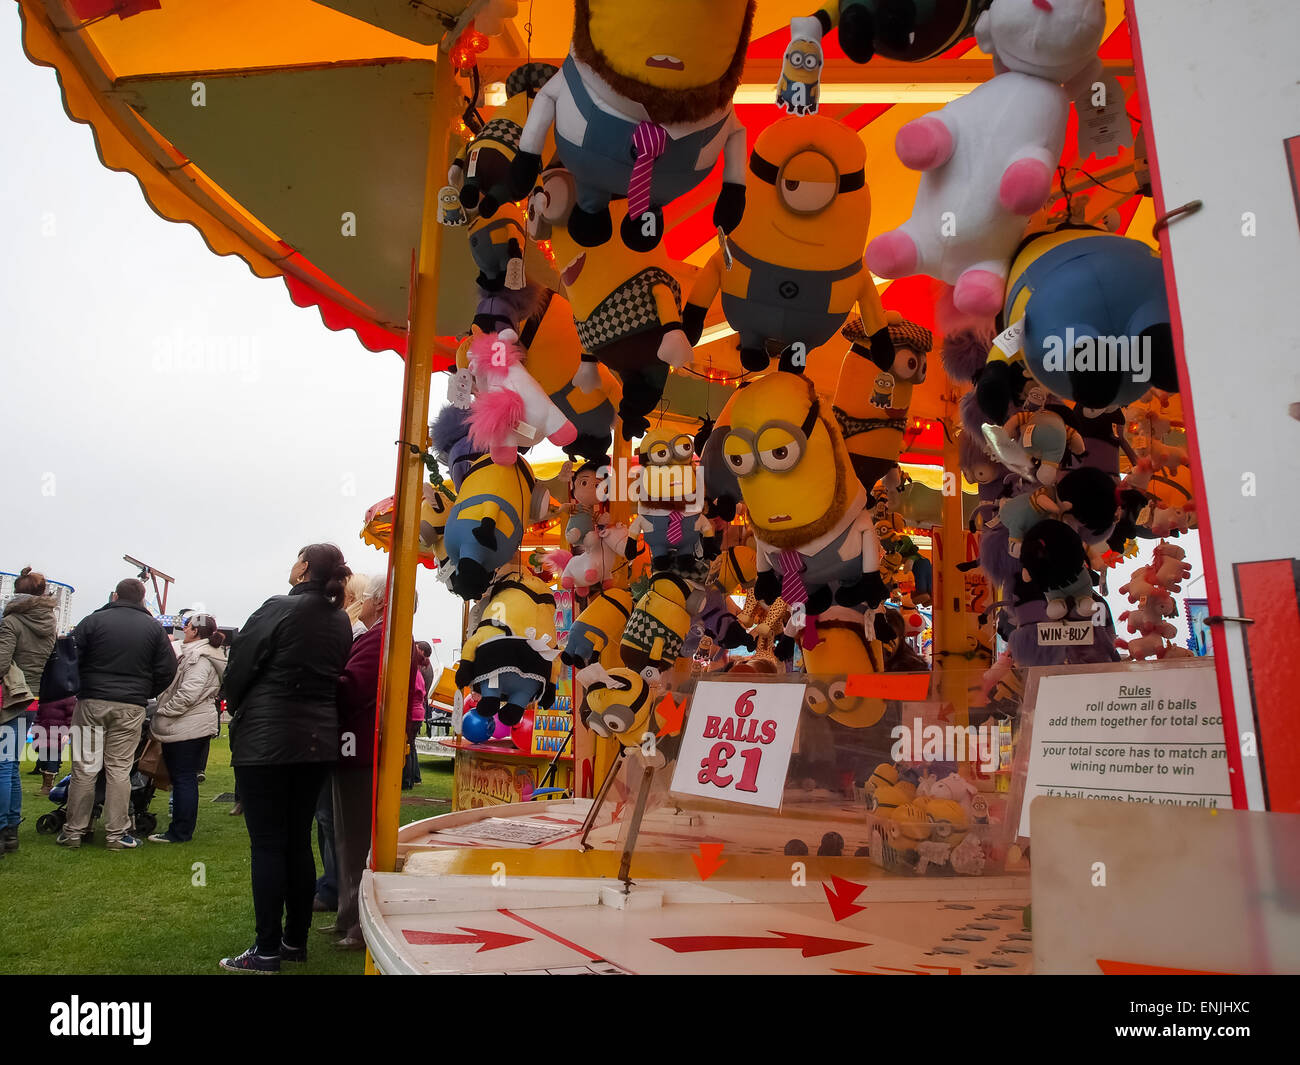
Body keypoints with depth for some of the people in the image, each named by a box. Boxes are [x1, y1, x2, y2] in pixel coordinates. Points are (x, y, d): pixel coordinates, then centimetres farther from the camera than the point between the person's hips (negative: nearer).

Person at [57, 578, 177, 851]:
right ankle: (116, 834, 7)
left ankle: (73, 831, 14)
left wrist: (79, 690, 14)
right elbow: (167, 670, 3)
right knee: (119, 769, 4)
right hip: (131, 707, 0)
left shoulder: (93, 620, 0)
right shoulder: (154, 627, 3)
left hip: (91, 702, 0)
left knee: (84, 767, 7)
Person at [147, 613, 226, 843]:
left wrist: (163, 712, -14)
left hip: (187, 728, -10)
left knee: (183, 778, -4)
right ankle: (182, 829, 22)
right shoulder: (195, 653, 19)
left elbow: (188, 693, -23)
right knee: (186, 778, 14)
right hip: (196, 726, 10)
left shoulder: (200, 657, -15)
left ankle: (180, 832, 3)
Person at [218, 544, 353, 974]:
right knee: (299, 840, 13)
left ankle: (267, 951, 6)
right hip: (318, 741, 6)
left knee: (267, 843, 1)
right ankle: (296, 940, 22)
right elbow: (336, 678, 9)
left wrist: (237, 709, 11)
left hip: (266, 740, -6)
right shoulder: (341, 623, 5)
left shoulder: (279, 609, -11)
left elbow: (238, 668, -7)